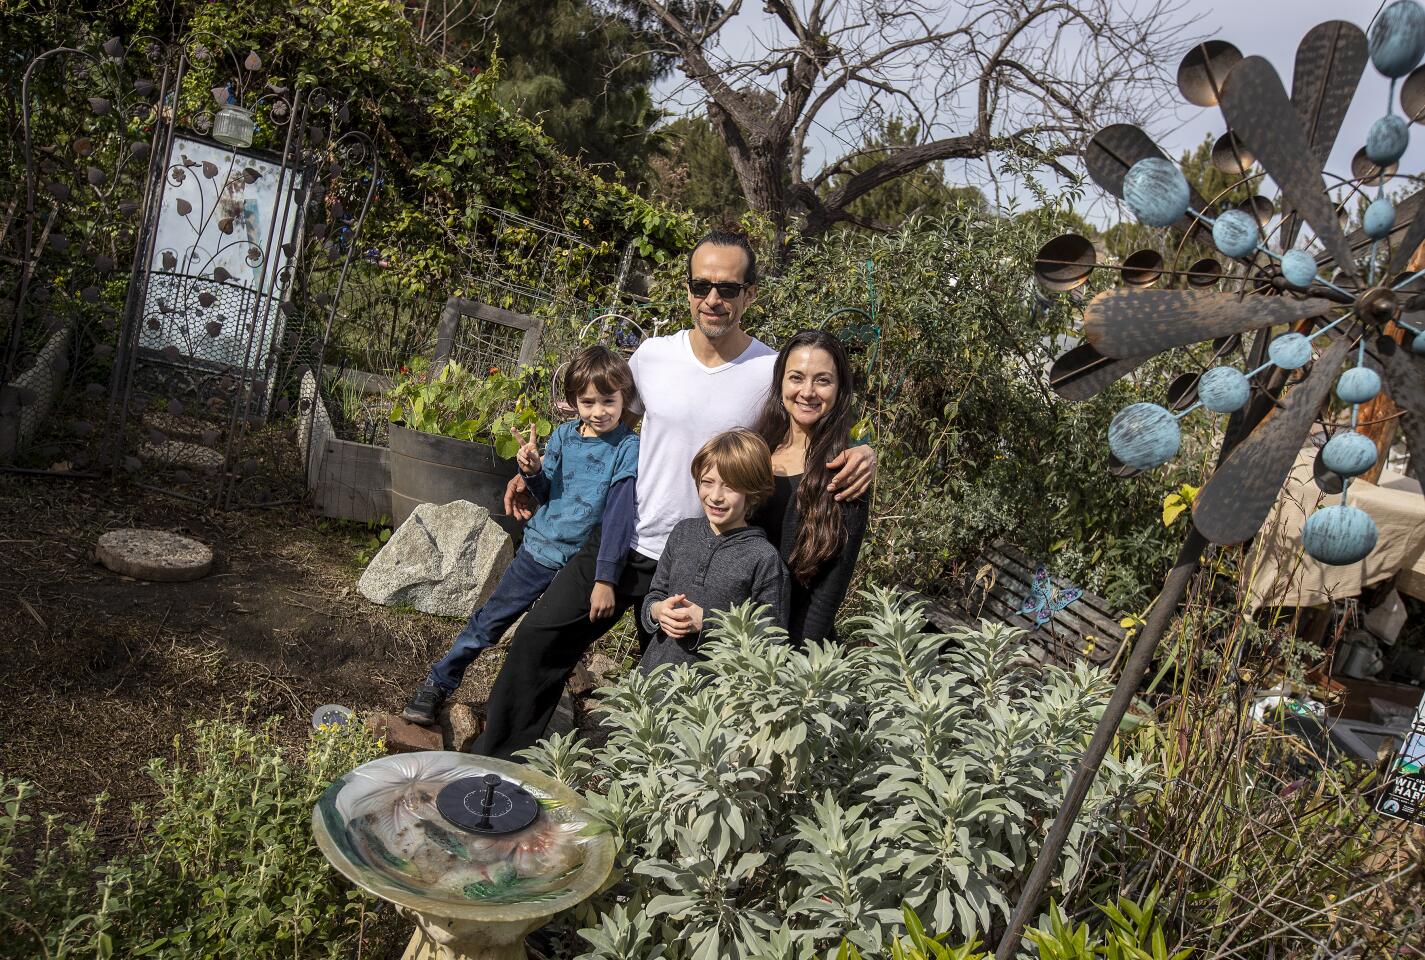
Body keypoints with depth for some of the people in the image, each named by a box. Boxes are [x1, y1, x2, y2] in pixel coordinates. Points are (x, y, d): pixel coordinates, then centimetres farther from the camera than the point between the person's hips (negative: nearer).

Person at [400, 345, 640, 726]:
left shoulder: (629, 450, -15)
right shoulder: (563, 434, 0)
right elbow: (546, 494, 8)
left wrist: (606, 579, -23)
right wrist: (532, 471, -14)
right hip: (538, 548, 4)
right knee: (489, 620, 11)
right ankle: (437, 684, 28)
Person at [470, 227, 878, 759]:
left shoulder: (776, 374, -10)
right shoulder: (653, 355, -3)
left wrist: (863, 454, -23)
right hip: (619, 541, 3)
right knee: (537, 642, 1)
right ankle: (493, 765, 20)